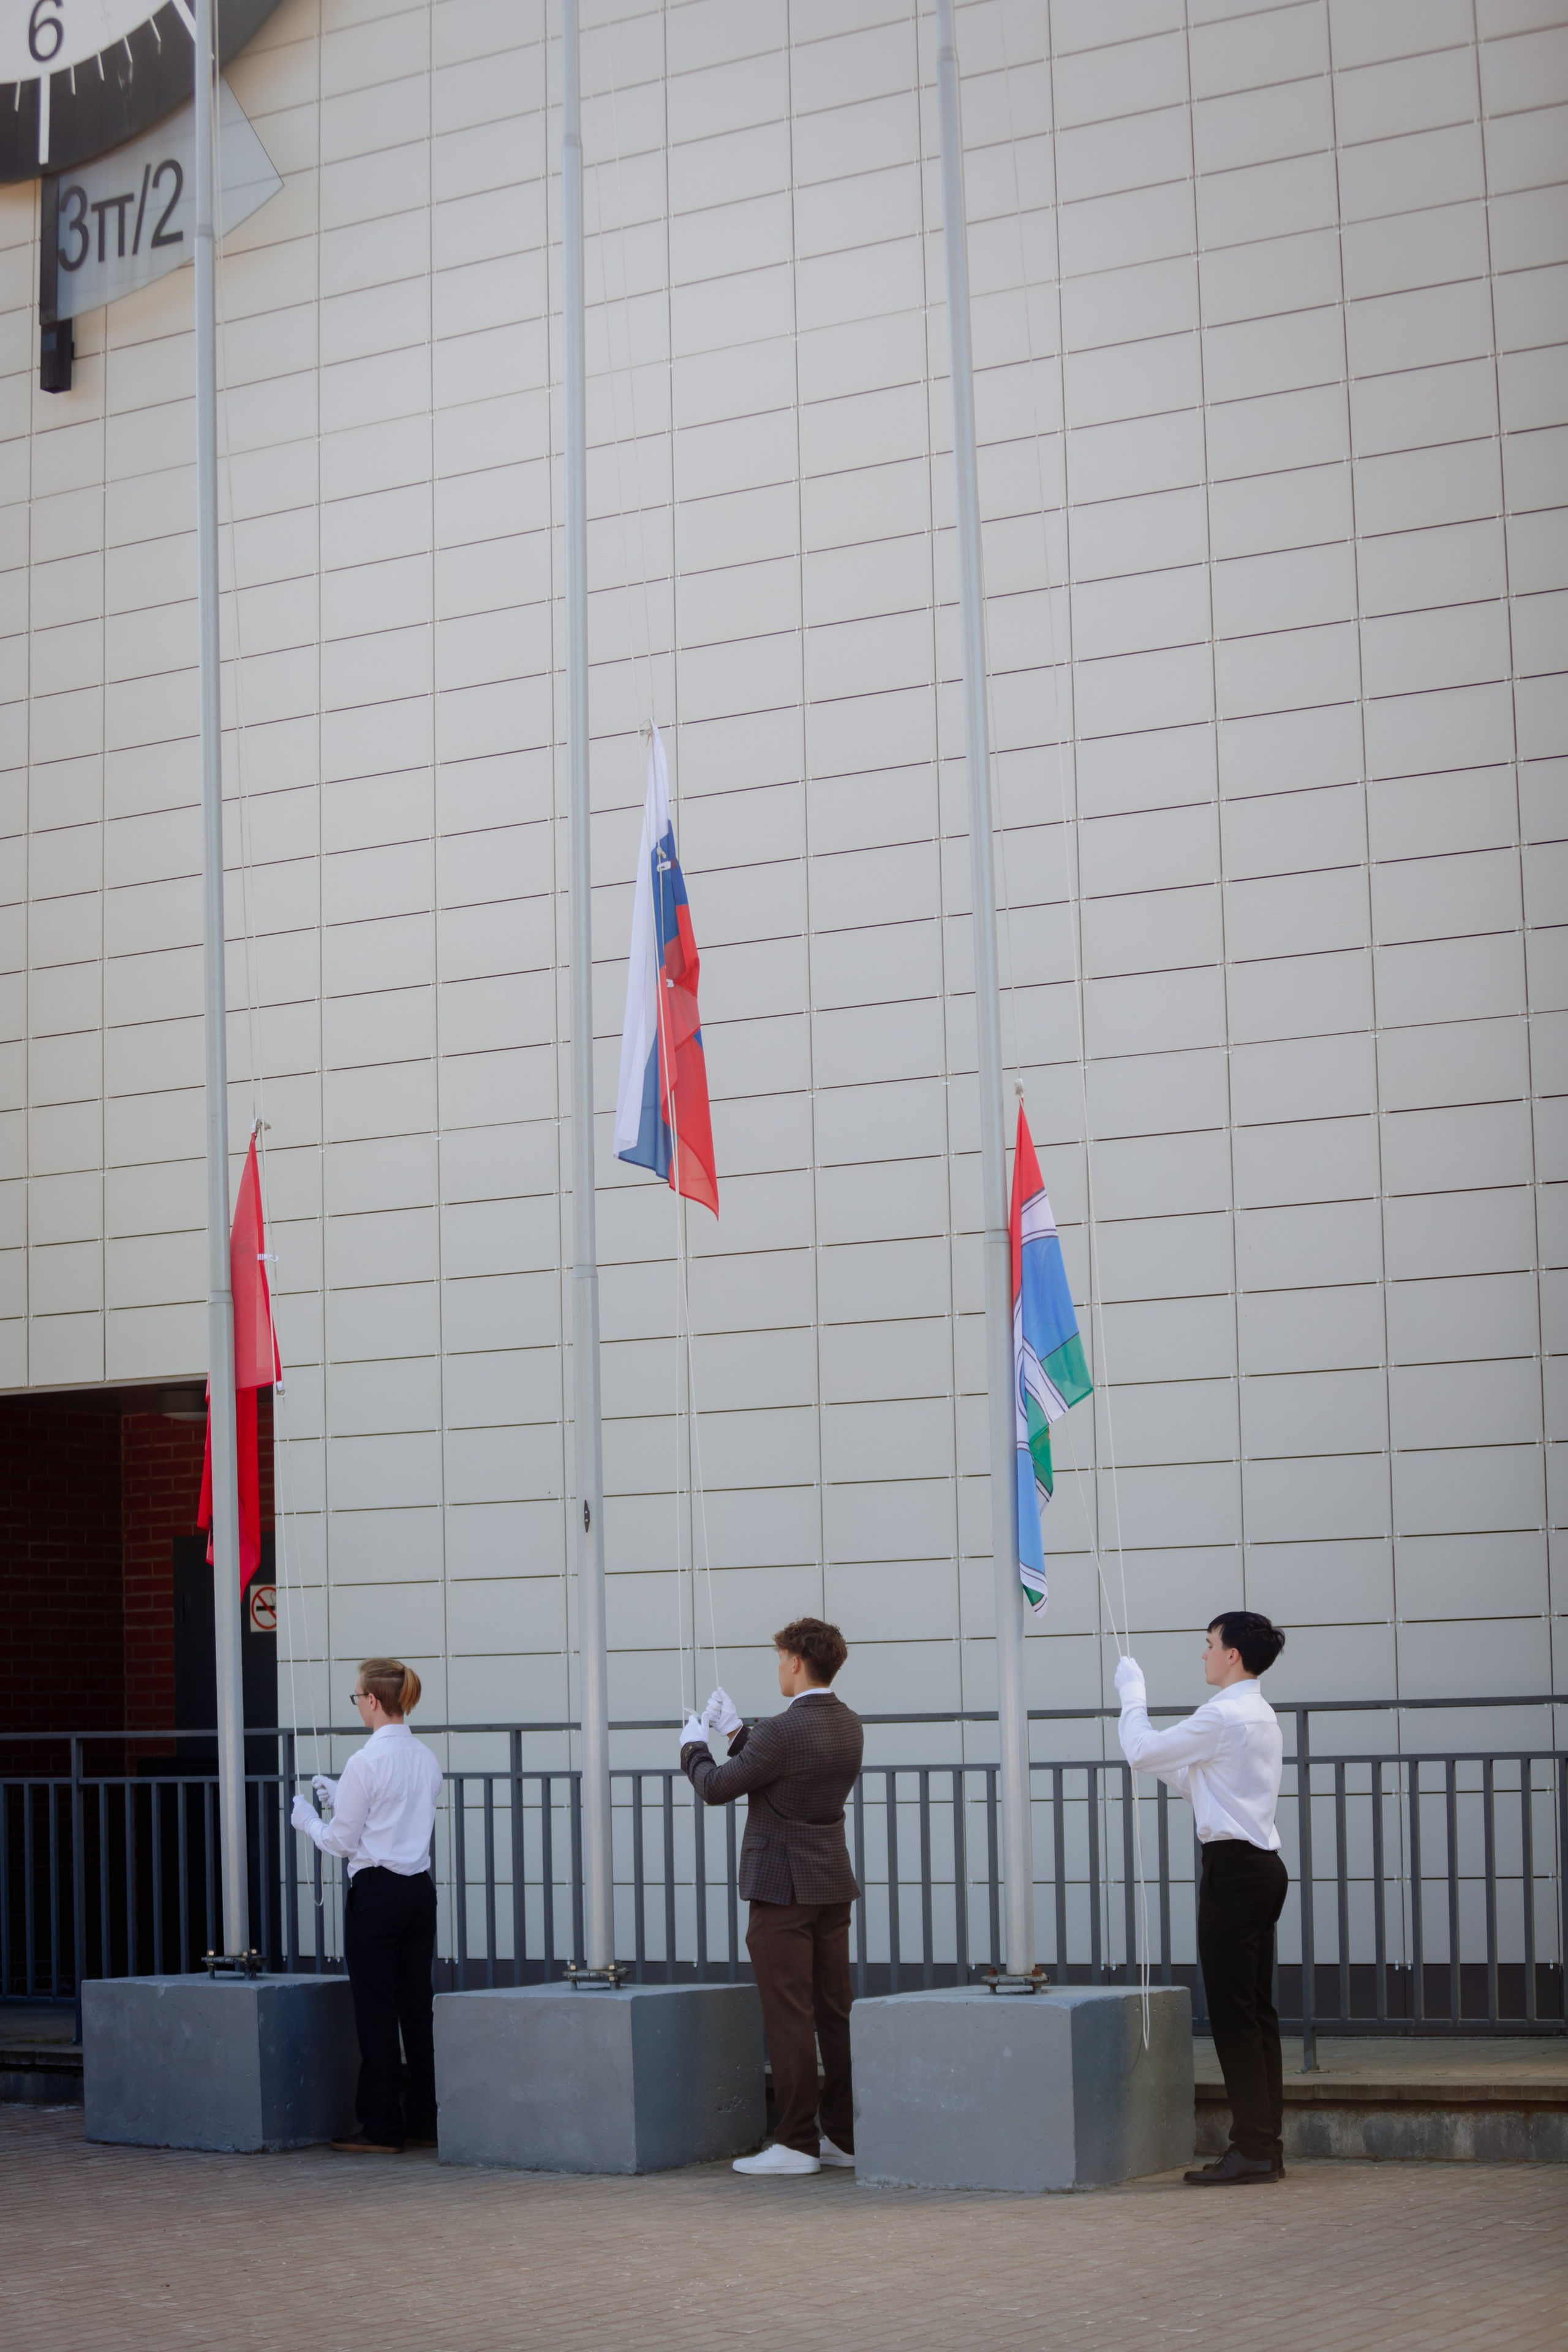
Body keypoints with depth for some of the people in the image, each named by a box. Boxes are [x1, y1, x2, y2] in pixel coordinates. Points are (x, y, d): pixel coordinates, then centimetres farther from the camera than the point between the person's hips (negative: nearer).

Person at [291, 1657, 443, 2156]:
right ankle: (424, 2122, 14)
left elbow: (343, 1842, -9)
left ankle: (382, 2129, 3)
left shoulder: (366, 1762, -15)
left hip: (375, 1891, -7)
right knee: (417, 2007, 10)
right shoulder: (426, 1760, 9)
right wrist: (339, 1796, 27)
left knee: (375, 2011, -1)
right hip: (420, 1889, 7)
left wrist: (306, 1819, 10)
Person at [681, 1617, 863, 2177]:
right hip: (833, 1884, 8)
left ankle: (797, 2143, -3)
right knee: (835, 2014, 11)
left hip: (782, 1889, -8)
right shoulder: (849, 1727, 7)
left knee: (789, 2017, -5)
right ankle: (844, 2135, 15)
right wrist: (734, 1730, 24)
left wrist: (693, 1745, 8)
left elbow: (716, 1788, -11)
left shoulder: (782, 1732, -19)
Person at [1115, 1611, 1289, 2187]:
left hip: (1234, 1867, -10)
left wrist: (1133, 1694, 5)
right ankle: (1267, 2144, 12)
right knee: (1257, 2009, 10)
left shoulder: (1224, 1717, -14)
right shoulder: (1258, 1715, 17)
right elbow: (1194, 1782, 24)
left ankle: (1252, 2149, -6)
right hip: (1261, 1864, 10)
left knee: (1233, 2010, -7)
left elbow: (1142, 1753, -10)